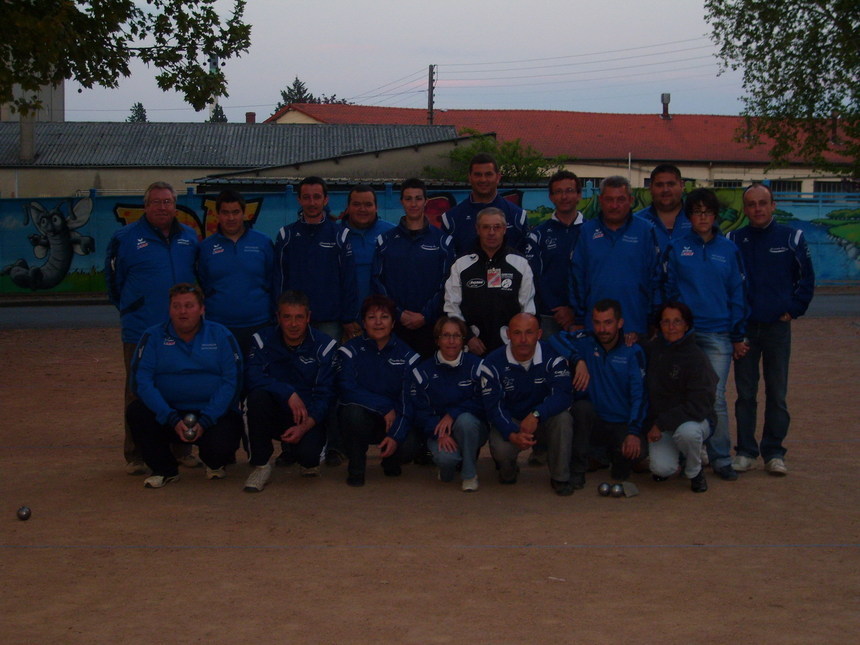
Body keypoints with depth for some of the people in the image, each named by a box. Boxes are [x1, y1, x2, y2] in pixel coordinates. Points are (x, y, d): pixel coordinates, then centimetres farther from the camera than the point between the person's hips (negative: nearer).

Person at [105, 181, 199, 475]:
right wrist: (131, 310, 9)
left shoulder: (189, 237, 10)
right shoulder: (125, 238, -1)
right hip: (141, 331, -4)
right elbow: (114, 280, 7)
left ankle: (183, 450, 21)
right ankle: (136, 456, 8)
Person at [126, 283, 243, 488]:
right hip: (168, 414, 1)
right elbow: (141, 381, -8)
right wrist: (172, 420, -20)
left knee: (219, 447, -31)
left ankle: (215, 463, 13)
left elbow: (231, 382, -5)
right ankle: (165, 469, -2)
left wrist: (205, 421, -18)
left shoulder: (220, 335, 2)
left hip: (215, 415, -1)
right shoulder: (153, 337, 3)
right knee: (135, 412, -26)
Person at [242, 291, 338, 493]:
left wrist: (304, 427, -26)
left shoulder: (324, 345, -6)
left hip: (308, 419, -1)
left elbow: (324, 395, -11)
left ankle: (309, 460, 11)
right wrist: (289, 393, -30)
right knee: (258, 395, -30)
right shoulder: (263, 340, -2)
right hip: (274, 415, 1)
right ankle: (260, 465, -16)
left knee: (307, 452, -31)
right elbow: (251, 377, -19)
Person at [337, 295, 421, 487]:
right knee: (353, 411, -35)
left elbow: (409, 401, -7)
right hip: (360, 420, -1)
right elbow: (346, 390, -18)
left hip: (392, 421, 2)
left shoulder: (407, 355, -1)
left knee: (407, 448, -27)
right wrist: (385, 406, -22)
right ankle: (356, 467, -9)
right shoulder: (350, 350, -5)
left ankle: (390, 459, 14)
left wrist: (396, 436, -21)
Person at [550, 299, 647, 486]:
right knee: (582, 406, -31)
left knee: (639, 450, -30)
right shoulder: (586, 342, -1)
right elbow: (556, 338, -16)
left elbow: (639, 395, -12)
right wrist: (578, 360, -29)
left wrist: (634, 432, -25)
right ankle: (577, 470, -17)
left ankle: (619, 462, 8)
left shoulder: (632, 352, -4)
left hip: (622, 426, -1)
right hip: (592, 422, 1)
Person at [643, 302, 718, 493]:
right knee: (663, 469, -23)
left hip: (694, 419, -2)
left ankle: (695, 472, -6)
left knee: (686, 432, -38)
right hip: (659, 422, 3)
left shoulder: (697, 359, -13)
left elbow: (698, 406, -19)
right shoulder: (652, 349, 1)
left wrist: (662, 423, -22)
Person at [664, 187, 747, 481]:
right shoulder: (676, 248, 5)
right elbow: (668, 289, 6)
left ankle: (721, 458, 4)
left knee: (716, 398, -5)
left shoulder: (728, 250, 7)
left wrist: (738, 336, 6)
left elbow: (737, 294, 8)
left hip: (718, 335, 0)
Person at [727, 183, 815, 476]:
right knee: (745, 393, 5)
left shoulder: (791, 238, 0)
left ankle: (774, 452, 12)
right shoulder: (734, 240, 1)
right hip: (744, 328, 1)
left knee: (777, 394, 4)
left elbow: (807, 278, 8)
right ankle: (745, 452, 13)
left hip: (778, 326, 0)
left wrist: (794, 309, 2)